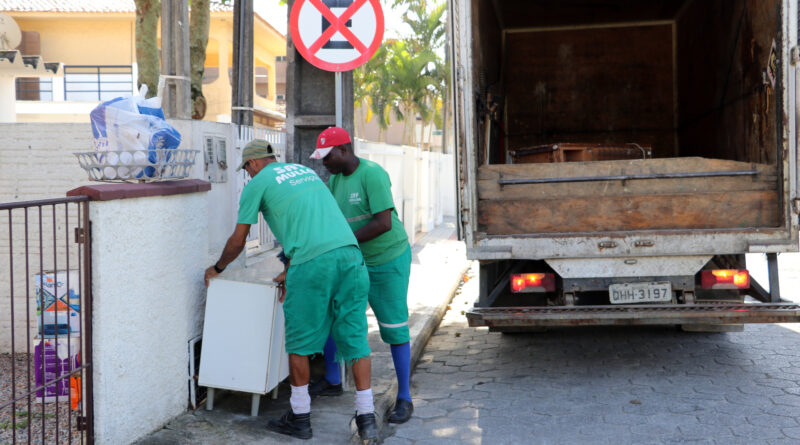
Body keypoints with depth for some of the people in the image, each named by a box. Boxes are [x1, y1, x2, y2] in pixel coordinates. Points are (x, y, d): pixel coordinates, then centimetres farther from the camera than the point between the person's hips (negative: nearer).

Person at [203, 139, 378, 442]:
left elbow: (237, 241, 18)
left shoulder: (257, 184, 11)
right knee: (355, 339, 8)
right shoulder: (304, 171, 29)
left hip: (313, 263, -6)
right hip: (349, 252, 6)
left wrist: (217, 268, 36)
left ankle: (300, 417, 20)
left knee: (299, 343, 10)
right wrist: (290, 271, 38)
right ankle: (366, 420, 9)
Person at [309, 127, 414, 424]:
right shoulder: (336, 178, 3)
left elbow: (384, 223, -29)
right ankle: (332, 381, 25)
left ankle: (404, 398, 9)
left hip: (388, 260, -8)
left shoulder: (372, 174, -23)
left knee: (394, 328, -3)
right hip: (356, 260, 8)